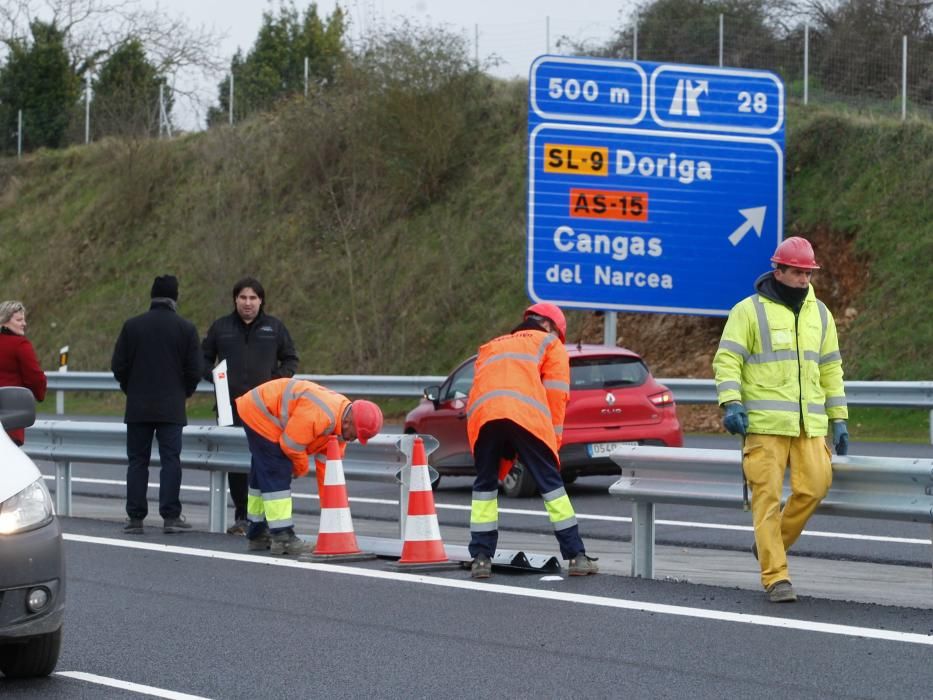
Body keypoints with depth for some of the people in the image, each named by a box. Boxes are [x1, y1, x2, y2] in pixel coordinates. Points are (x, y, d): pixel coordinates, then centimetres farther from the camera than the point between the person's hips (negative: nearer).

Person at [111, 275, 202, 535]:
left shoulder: (132, 326, 0)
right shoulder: (186, 328, -2)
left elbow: (118, 366, 1)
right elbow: (194, 370, -2)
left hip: (138, 406, 1)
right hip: (172, 407, -1)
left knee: (137, 461, 6)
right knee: (171, 460, 0)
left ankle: (135, 517, 4)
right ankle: (170, 516, -6)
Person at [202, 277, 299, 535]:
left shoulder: (275, 327, 9)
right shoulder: (221, 327, 11)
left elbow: (291, 359, 16)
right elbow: (204, 359, 20)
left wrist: (279, 379, -2)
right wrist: (214, 377, 0)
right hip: (232, 406, 2)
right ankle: (241, 517, 10)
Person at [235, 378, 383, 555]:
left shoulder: (340, 424, -3)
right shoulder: (319, 415, -34)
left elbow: (327, 466, 3)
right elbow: (291, 445, -26)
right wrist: (301, 468, -5)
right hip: (258, 413, -10)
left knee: (263, 474, 18)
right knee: (277, 474, -13)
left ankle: (257, 534, 29)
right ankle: (282, 537, -12)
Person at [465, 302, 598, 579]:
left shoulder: (490, 347, 39)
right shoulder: (549, 343, 25)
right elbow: (556, 395, 12)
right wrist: (553, 441, 13)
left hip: (481, 415, 3)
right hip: (526, 415, -3)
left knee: (485, 483, 17)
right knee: (550, 482, 5)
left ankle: (481, 558, 11)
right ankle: (577, 556, 4)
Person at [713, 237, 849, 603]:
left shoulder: (819, 313, 16)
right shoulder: (749, 310, 0)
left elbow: (830, 368, 21)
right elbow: (727, 359, -5)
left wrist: (839, 419, 17)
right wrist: (731, 404, -19)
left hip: (809, 424, 5)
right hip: (764, 422, -5)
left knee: (814, 485, -9)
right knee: (767, 497, -7)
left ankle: (771, 544, 14)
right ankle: (776, 577, -6)